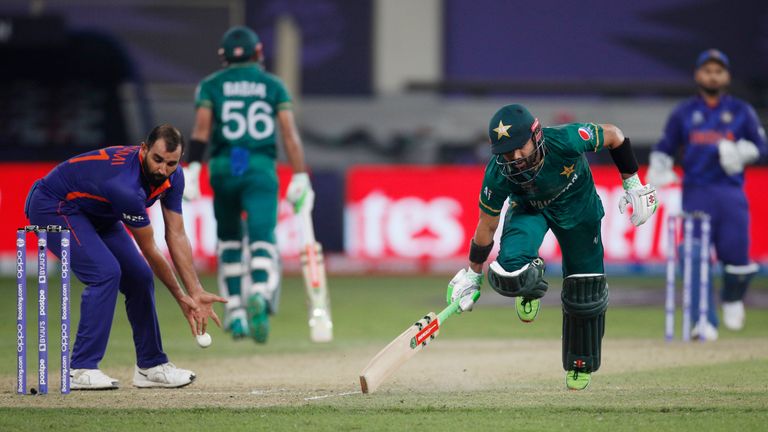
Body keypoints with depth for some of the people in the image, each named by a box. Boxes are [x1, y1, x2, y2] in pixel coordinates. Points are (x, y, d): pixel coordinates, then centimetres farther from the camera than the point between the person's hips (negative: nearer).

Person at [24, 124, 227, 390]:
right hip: (52, 207, -9)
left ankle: (151, 366, 19)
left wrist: (196, 293, -18)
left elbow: (176, 236, -11)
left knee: (139, 277, 6)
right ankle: (82, 369, -23)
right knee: (106, 272, -25)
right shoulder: (127, 186, -38)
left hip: (96, 215, 9)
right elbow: (150, 251, -26)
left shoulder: (172, 177, -13)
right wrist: (180, 297, -15)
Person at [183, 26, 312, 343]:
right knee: (262, 239, -11)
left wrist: (193, 170, -11)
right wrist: (300, 179, -1)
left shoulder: (211, 85, 10)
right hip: (261, 170, -1)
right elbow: (289, 133, 1)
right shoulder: (273, 85, 11)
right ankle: (260, 294, -41)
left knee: (229, 240, 19)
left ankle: (235, 312, 18)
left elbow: (202, 129, -5)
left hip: (223, 167, 1)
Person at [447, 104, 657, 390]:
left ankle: (581, 364, 28)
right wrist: (473, 275, -2)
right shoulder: (498, 174, -32)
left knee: (585, 292, 4)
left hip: (578, 207, 0)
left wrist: (633, 186, -11)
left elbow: (613, 135, -17)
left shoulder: (566, 141, -38)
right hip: (529, 208, 0)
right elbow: (487, 226, -14)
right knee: (509, 273, -27)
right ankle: (531, 285, 12)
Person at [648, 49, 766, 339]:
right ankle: (705, 322, -10)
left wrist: (738, 152, -9)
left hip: (731, 192, 0)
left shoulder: (741, 111, 12)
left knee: (735, 254, -7)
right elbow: (664, 149, 11)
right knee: (696, 259, -11)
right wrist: (657, 173, -7)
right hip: (695, 193, 0)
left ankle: (733, 300, 25)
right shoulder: (684, 113, 11)